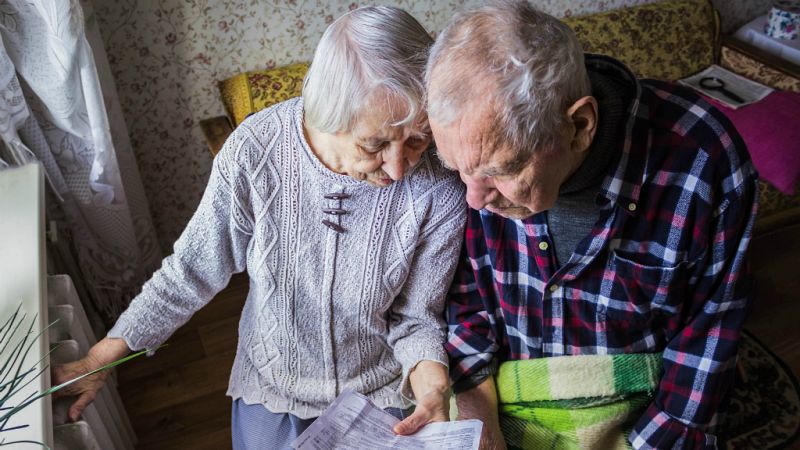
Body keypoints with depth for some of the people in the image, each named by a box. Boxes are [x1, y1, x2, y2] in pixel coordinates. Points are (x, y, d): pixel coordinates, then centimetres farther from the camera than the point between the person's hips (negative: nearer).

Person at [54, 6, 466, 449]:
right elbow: (190, 273, -13)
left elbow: (415, 315, -14)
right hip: (270, 386, 1)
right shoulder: (254, 154, -28)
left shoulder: (438, 195, -28)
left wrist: (431, 379, -35)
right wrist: (97, 360, -8)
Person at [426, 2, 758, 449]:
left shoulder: (704, 161, -24)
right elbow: (462, 287, -4)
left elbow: (707, 332, -11)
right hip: (494, 391, 0)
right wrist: (478, 411, -11)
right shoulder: (480, 147, -17)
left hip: (639, 409, 1)